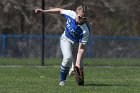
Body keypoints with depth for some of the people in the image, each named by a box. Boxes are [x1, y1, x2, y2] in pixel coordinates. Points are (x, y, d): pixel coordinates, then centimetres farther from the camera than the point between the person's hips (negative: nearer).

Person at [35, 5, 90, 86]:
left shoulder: (85, 31, -34)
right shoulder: (70, 14, -27)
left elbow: (81, 48, -33)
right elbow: (60, 10, -5)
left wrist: (77, 63, -39)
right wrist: (44, 11, -1)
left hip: (77, 42, -1)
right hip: (66, 39, 1)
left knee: (79, 66, -4)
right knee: (68, 58, -26)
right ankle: (62, 80, -10)